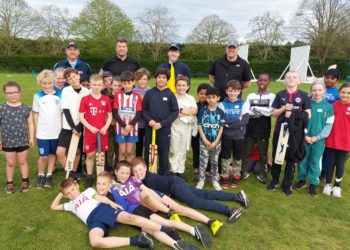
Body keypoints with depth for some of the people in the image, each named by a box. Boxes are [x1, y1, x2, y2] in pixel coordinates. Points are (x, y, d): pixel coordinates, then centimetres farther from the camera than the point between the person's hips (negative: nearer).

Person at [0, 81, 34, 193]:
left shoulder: (25, 108, -4)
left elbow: (30, 124, 1)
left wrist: (31, 138, 0)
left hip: (23, 140, 0)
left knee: (22, 161, 14)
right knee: (10, 163, 12)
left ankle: (25, 181, 28)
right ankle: (9, 183, 27)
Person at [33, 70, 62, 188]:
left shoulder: (59, 95, 1)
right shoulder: (38, 96, 0)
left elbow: (62, 112, 5)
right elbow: (36, 114, 3)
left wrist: (62, 127, 1)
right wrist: (37, 130, 1)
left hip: (56, 131, 1)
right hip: (42, 132, -1)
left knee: (53, 154, 11)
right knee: (43, 156, 1)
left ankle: (49, 176, 23)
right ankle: (41, 175, 21)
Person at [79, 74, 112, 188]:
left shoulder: (106, 99, 2)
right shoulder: (85, 99, -3)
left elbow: (110, 116, 8)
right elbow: (81, 116, -2)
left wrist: (106, 127, -7)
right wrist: (90, 127, -12)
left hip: (103, 131, 1)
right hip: (89, 131, -1)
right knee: (90, 155, 6)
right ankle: (89, 177, 20)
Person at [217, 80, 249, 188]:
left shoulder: (243, 104, -2)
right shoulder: (222, 104, -3)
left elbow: (245, 120, -11)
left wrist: (228, 122, -16)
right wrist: (237, 121, -17)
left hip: (239, 135, 1)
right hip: (226, 135, -1)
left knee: (237, 157, 12)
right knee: (226, 157, 8)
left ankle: (236, 176, 27)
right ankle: (224, 177, 20)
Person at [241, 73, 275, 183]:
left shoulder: (271, 96, -1)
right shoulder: (250, 96, 5)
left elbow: (270, 112, -12)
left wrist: (255, 108, -11)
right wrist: (262, 112, -12)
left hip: (263, 129, -1)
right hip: (250, 128, 2)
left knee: (263, 152, 9)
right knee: (246, 151, 7)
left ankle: (261, 173, 23)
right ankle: (244, 171, 21)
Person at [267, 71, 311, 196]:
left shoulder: (303, 95, 0)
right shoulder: (280, 95, 4)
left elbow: (308, 114, -1)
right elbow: (274, 113, 3)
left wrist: (294, 116, -15)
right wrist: (284, 108, -15)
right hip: (279, 130, 2)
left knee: (291, 158, 7)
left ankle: (287, 185, 20)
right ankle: (275, 181, 26)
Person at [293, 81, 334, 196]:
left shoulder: (328, 107, -2)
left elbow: (329, 125, -2)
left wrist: (317, 137, -11)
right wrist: (305, 136, -10)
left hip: (319, 140, 0)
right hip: (304, 138, 0)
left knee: (315, 162, 9)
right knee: (303, 160, 9)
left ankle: (313, 184, 22)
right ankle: (302, 180, 27)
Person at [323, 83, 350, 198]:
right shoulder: (334, 105, -2)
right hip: (331, 140, 1)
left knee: (340, 164, 9)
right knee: (331, 162, 11)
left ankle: (337, 186, 24)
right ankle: (328, 184, 24)